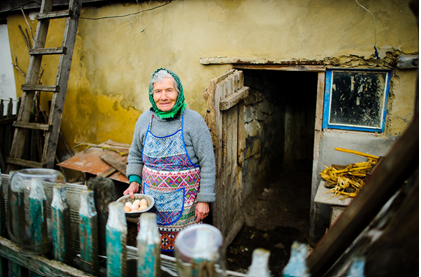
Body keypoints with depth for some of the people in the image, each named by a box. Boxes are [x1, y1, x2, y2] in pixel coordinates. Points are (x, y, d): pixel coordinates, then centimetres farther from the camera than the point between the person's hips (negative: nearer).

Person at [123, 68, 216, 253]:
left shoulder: (193, 120, -11)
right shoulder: (145, 120, 2)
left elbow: (207, 163, -9)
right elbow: (135, 155, 15)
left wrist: (204, 199, -10)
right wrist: (134, 181, 0)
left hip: (183, 202, -3)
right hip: (150, 201, 4)